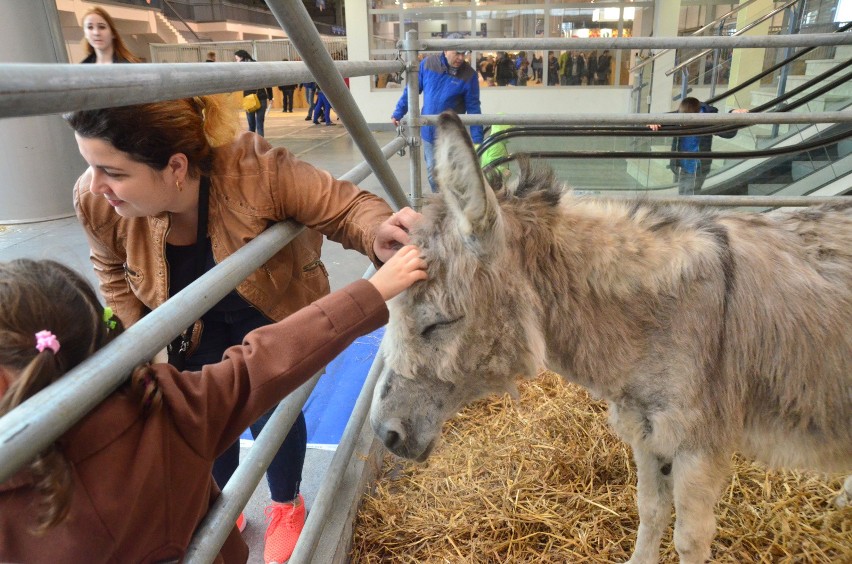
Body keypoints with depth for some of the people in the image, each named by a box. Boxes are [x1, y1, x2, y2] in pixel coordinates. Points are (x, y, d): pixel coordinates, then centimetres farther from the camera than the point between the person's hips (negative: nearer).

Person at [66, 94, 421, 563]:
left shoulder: (256, 172, -41)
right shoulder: (97, 202, -27)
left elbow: (344, 207, -33)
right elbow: (115, 273, -5)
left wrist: (378, 234, -56)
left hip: (272, 313, -2)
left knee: (270, 412, 5)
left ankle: (286, 507, 41)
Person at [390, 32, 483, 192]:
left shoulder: (469, 74, -11)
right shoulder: (427, 64, -7)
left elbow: (473, 107, -8)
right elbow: (410, 90, 3)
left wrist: (477, 139, -11)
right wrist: (398, 113, 2)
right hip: (428, 130, 3)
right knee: (432, 173, 12)